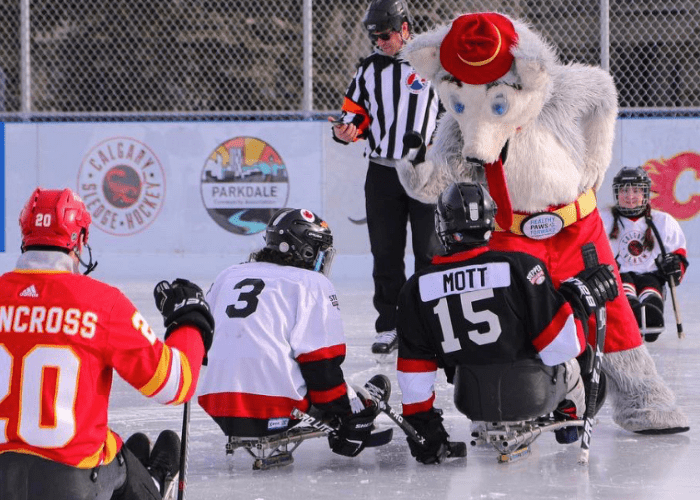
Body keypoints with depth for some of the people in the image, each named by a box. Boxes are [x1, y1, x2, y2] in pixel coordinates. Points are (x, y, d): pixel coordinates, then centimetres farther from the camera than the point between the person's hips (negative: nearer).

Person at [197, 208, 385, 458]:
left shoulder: (230, 275, 21)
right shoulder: (313, 284, 4)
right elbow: (321, 360, -4)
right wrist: (345, 420, 1)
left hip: (219, 412, 5)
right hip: (278, 408, -5)